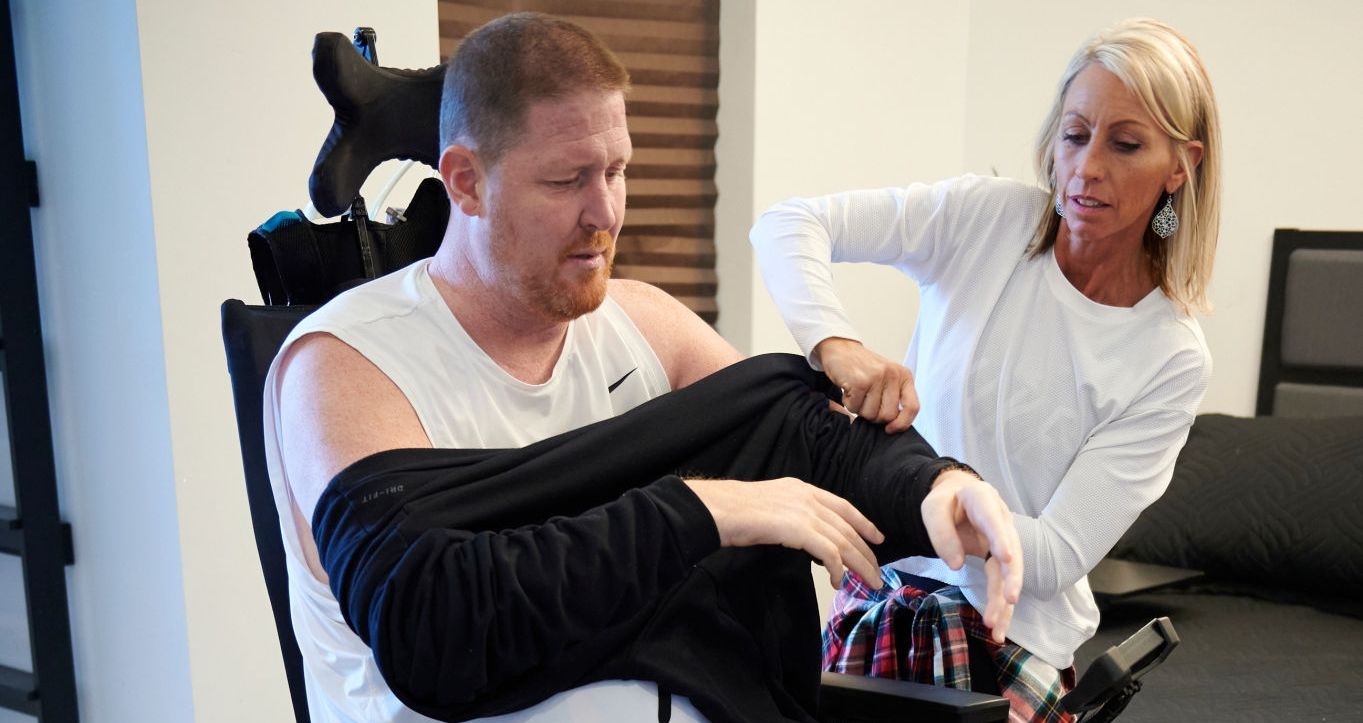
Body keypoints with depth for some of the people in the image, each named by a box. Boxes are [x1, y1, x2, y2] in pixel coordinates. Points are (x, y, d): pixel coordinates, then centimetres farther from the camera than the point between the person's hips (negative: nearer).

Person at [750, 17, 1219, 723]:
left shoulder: (1173, 358, -11)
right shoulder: (990, 219, -10)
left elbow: (1056, 559, -17)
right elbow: (787, 224, -20)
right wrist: (835, 343, -39)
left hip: (1017, 642, 0)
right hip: (885, 593, 1)